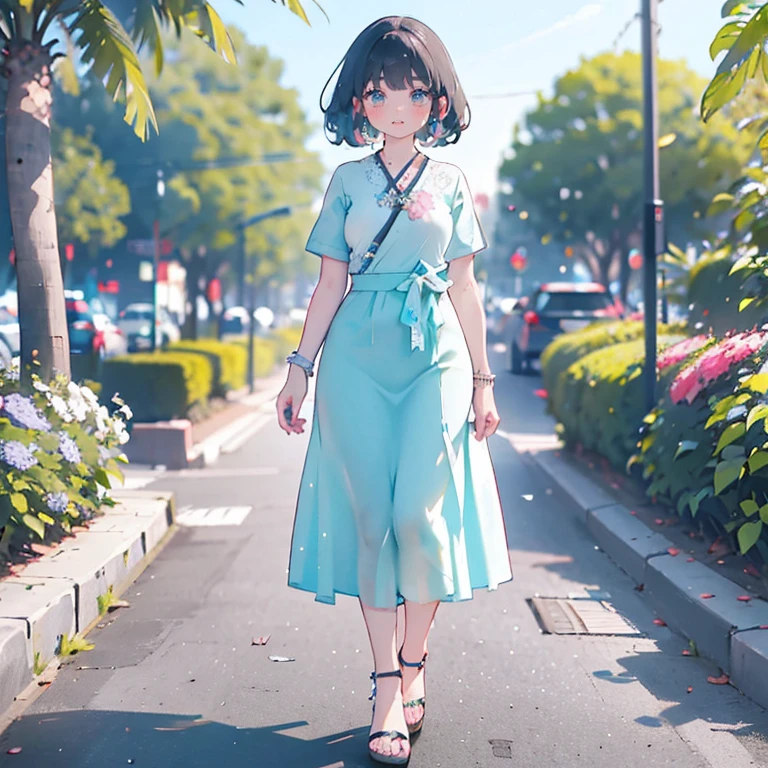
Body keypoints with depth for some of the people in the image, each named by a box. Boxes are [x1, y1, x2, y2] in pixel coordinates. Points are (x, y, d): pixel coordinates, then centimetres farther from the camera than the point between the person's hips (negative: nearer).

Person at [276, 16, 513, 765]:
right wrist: (299, 367, 3)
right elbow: (330, 283, 9)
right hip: (357, 360, 0)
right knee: (371, 516, -4)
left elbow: (464, 288, 11)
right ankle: (388, 686, 5)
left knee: (419, 511, -11)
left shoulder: (449, 184, 11)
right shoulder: (348, 182, 10)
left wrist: (482, 379, 9)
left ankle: (413, 661, 11)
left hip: (436, 358, 0)